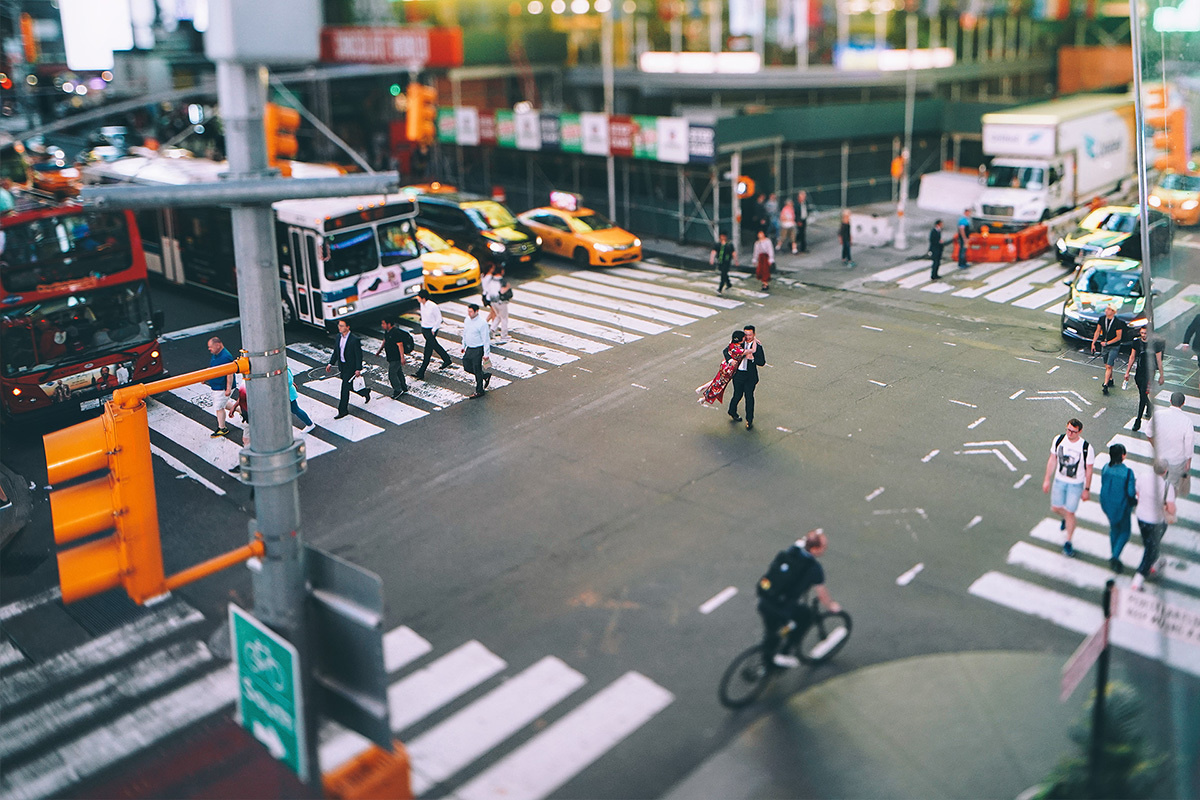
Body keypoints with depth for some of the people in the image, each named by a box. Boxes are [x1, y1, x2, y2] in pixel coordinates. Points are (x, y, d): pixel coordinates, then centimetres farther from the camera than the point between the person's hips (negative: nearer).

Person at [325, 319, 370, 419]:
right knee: (350, 386, 20)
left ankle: (343, 410, 7)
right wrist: (331, 363, 9)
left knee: (345, 388, -3)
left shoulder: (355, 340, -20)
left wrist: (358, 369, -19)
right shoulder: (339, 336, 1)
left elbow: (359, 355, -17)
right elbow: (336, 351, 12)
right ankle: (365, 392, 46)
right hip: (341, 366, 7)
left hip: (350, 367, -7)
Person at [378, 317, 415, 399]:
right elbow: (385, 341, 21)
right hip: (391, 357, 10)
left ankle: (398, 390, 8)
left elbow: (400, 345, -27)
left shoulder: (396, 333, -25)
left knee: (392, 374, -5)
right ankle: (404, 387, 34)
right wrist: (380, 350, 28)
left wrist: (402, 357, -29)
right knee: (398, 372, 20)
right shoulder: (387, 331, 5)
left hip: (396, 358, -10)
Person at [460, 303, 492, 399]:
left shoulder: (482, 323, -20)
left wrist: (486, 354, -16)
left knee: (477, 370, 2)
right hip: (469, 348, 8)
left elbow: (486, 339, -17)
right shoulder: (467, 320, 2)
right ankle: (486, 376, 32)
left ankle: (479, 391, 17)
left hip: (478, 350, -8)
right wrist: (463, 346, 21)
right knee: (467, 366, 13)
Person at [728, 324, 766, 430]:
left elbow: (762, 362, -8)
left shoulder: (758, 346, -7)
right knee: (738, 395, 12)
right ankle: (732, 412, 41)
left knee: (749, 397, 1)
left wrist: (752, 358, -24)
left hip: (750, 376, -1)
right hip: (738, 373, 1)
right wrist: (729, 360, -14)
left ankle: (749, 420, 15)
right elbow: (726, 351, 4)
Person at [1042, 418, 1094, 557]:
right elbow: (1052, 459, 4)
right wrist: (1047, 479, 6)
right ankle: (1066, 518, 48)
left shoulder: (1086, 448, -20)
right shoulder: (1058, 440, -9)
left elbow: (1088, 470, -9)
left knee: (1069, 513, 0)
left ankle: (1068, 543, 16)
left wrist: (1086, 489, -4)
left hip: (1076, 484, -4)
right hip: (1059, 481, 4)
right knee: (1055, 508, 12)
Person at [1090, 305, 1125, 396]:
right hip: (1104, 346, 6)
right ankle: (1110, 380, 35)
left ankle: (1105, 385, -14)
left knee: (1109, 366, -11)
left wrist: (1107, 343, -19)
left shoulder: (1118, 322, -17)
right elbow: (1098, 331, 9)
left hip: (1114, 347, -5)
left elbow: (1119, 337, -14)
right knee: (1107, 365, 15)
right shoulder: (1102, 319, -1)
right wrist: (1093, 343, 5)